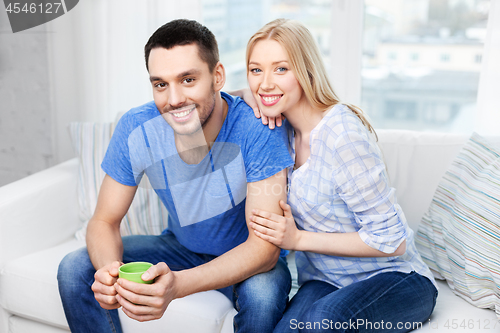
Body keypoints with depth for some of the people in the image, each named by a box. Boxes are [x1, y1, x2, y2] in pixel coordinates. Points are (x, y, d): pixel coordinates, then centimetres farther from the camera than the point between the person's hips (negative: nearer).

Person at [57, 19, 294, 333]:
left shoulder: (258, 129, -31)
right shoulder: (136, 128, -19)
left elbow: (265, 247, -32)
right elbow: (105, 221, -10)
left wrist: (178, 284, -48)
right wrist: (110, 271, -35)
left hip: (245, 257, -3)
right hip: (181, 247, 3)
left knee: (264, 291, -36)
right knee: (74, 269, -13)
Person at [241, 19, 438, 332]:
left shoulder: (342, 133, -22)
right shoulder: (284, 125, 0)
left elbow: (390, 241, -18)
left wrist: (299, 239, -18)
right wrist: (254, 102, -2)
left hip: (394, 278, -4)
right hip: (325, 281, 5)